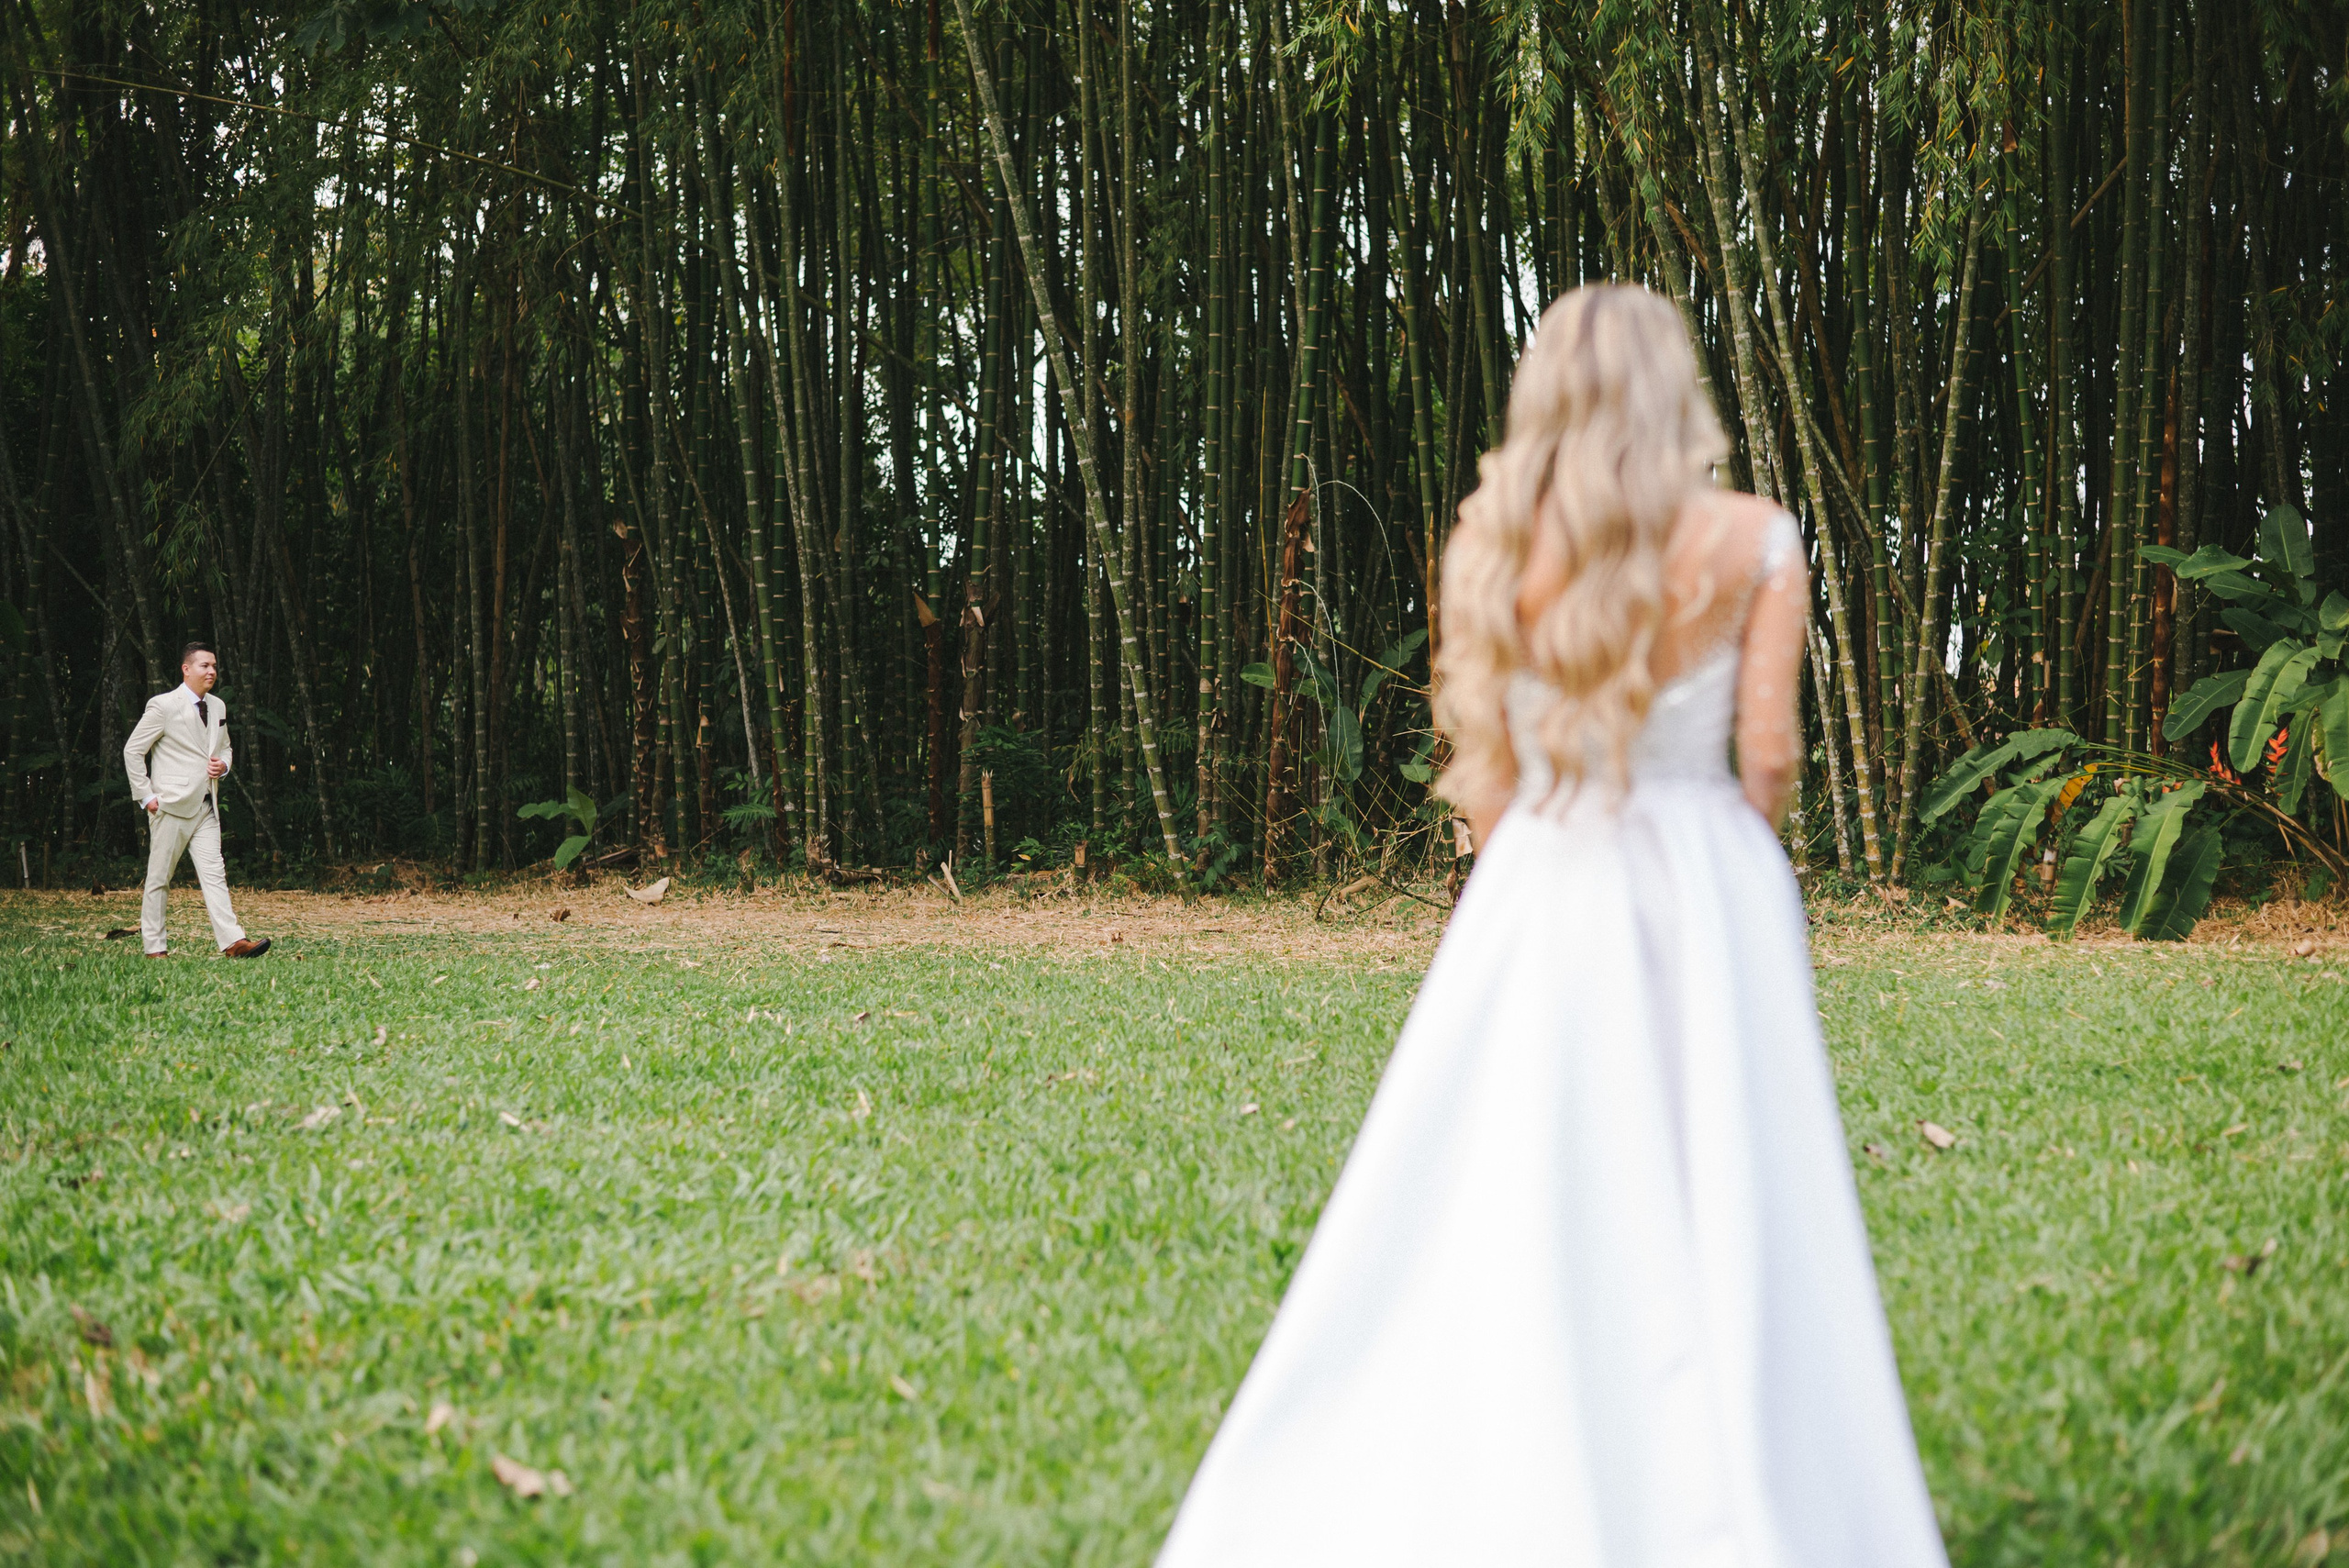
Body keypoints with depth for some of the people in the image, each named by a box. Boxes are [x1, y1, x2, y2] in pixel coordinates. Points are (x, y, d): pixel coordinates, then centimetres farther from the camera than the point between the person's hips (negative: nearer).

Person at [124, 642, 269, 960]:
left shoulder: (218, 707, 14)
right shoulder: (163, 706, -6)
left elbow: (225, 747, 29)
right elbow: (133, 750, -4)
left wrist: (223, 765, 5)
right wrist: (146, 796, -8)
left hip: (206, 806, 6)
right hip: (172, 803, -6)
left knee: (214, 873, -4)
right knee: (159, 877, 2)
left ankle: (233, 941, -14)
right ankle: (154, 946, 8)